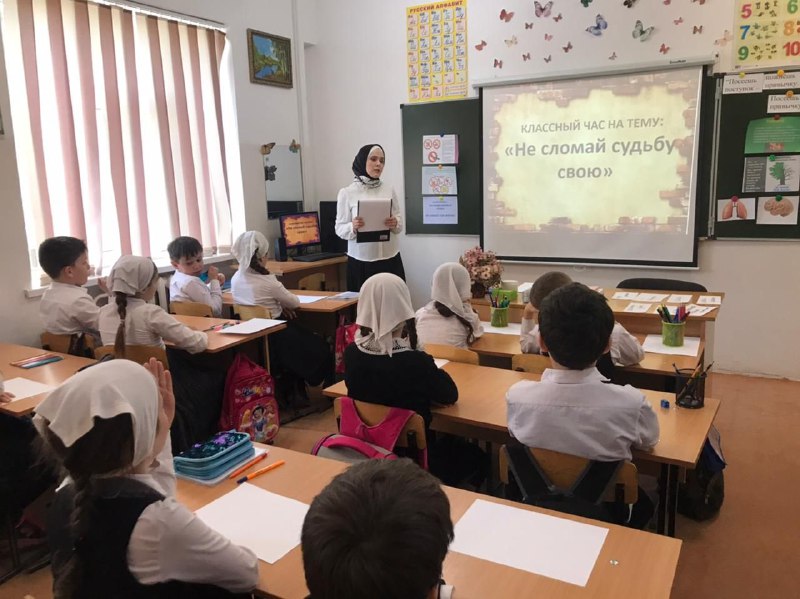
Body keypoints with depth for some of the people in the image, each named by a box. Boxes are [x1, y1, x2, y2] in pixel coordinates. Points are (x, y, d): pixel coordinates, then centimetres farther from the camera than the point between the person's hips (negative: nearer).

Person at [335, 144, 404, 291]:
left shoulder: (389, 190, 6)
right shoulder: (347, 193, -2)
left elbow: (400, 226, 9)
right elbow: (340, 229, 0)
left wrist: (395, 224, -12)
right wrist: (353, 227, -20)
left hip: (390, 260, 2)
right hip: (361, 262, -2)